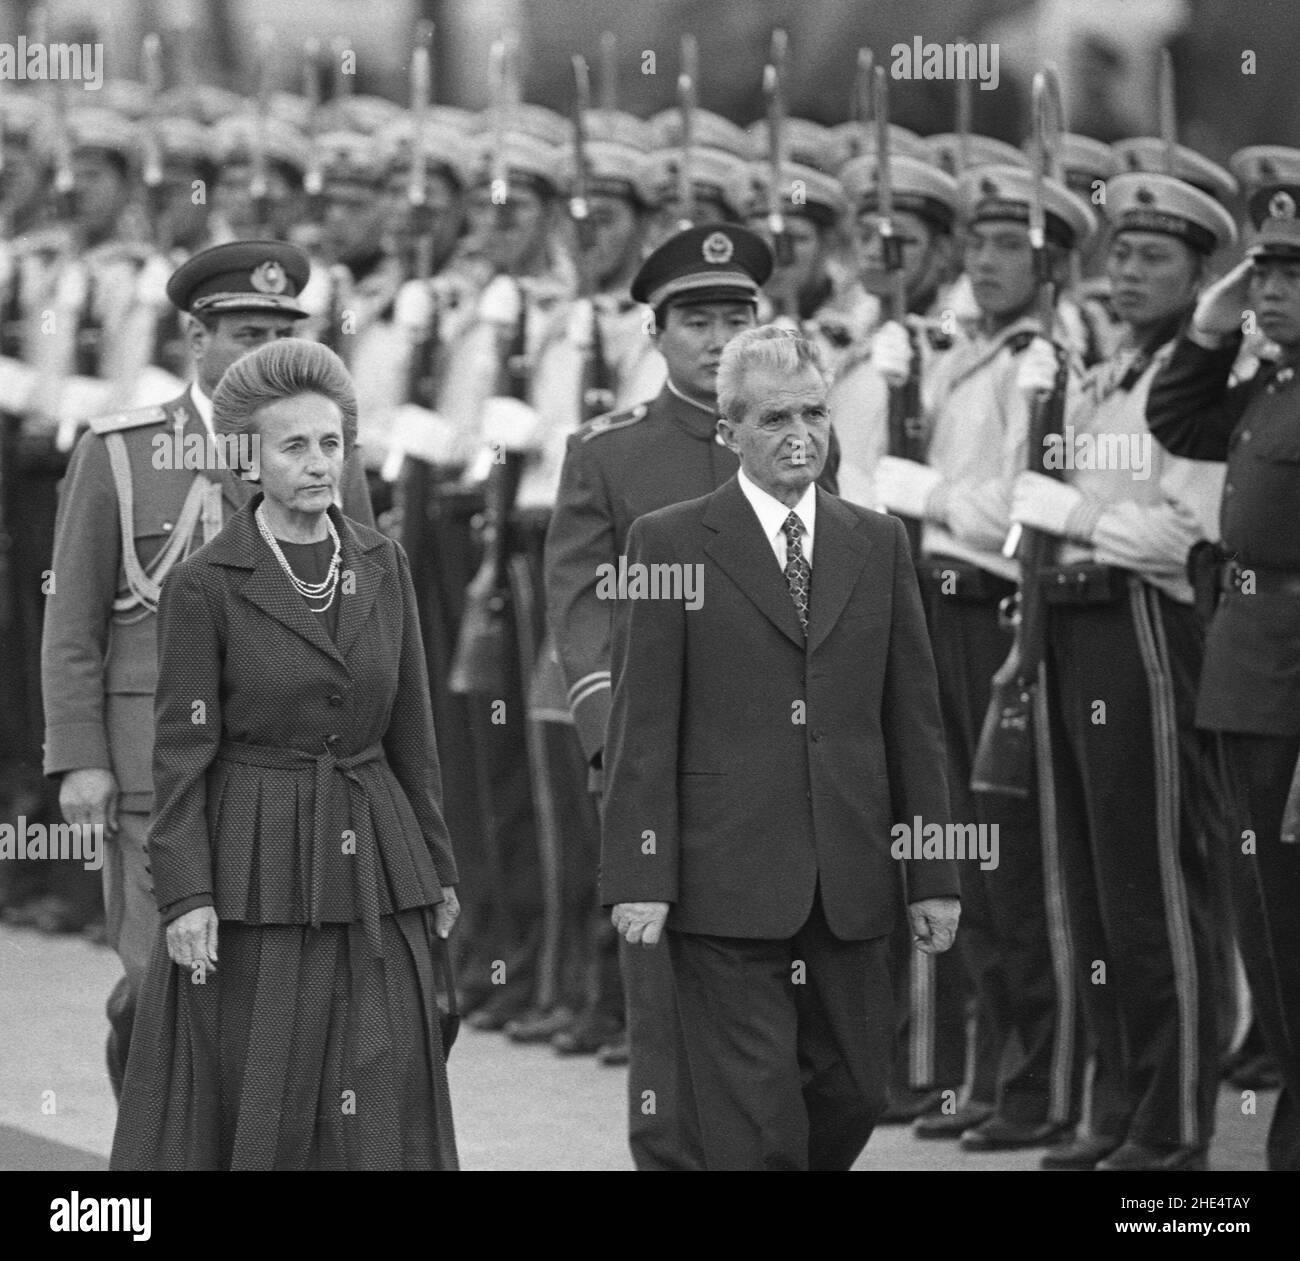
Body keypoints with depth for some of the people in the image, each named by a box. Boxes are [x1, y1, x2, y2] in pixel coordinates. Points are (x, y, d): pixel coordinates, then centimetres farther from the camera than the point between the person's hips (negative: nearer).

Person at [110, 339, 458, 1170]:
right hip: (255, 868, -4)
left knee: (380, 1106, 1)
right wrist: (185, 894, -13)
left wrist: (437, 866, 12)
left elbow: (411, 730, 12)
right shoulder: (204, 586, -7)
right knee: (246, 1103, 1)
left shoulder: (383, 567, 6)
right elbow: (182, 751, -7)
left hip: (373, 868, 4)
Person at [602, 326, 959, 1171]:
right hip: (727, 881, -4)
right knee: (756, 1125, -5)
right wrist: (639, 876, -10)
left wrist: (934, 875, 7)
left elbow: (915, 720, 12)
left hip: (850, 884, 4)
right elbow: (642, 727, -3)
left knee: (855, 1092, 8)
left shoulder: (879, 544, 12)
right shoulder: (670, 543, 1)